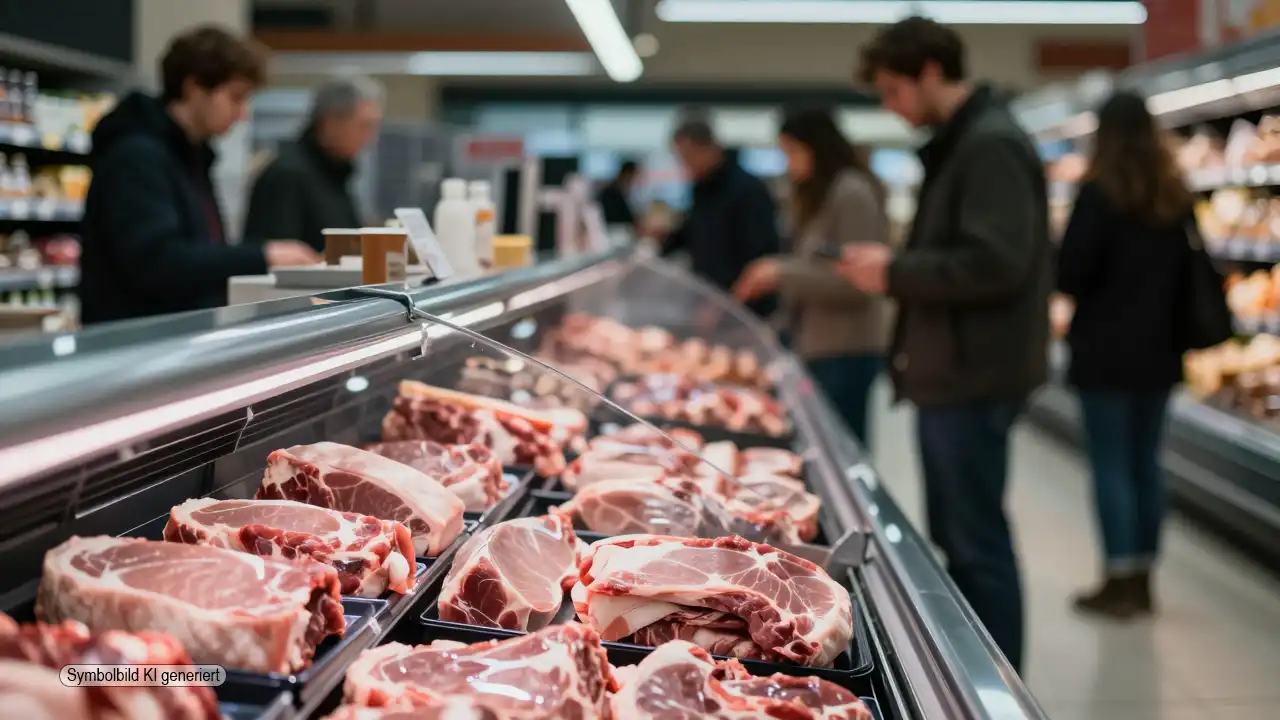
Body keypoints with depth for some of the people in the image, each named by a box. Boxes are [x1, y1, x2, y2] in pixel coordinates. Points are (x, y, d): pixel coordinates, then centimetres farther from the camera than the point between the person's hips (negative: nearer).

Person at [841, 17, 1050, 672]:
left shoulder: (992, 146, -16)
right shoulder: (959, 144, 16)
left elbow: (996, 263, -25)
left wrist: (895, 273, -16)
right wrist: (895, 268, 6)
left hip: (973, 379, -10)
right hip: (951, 375, 10)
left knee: (977, 545, -2)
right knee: (956, 540, 16)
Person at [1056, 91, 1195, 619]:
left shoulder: (1101, 194, -12)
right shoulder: (1176, 197, 8)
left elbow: (1070, 273, -14)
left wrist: (1087, 288, 6)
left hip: (1107, 352, -6)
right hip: (1159, 350, 6)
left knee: (1111, 465, -1)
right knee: (1145, 462, 11)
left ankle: (1119, 582, 1)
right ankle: (1141, 579, 17)